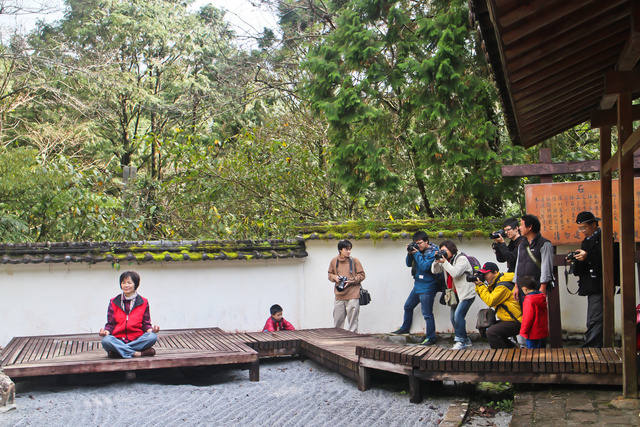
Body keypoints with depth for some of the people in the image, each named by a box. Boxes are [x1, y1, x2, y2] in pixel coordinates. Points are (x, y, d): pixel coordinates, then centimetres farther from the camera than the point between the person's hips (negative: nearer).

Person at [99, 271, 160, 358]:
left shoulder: (143, 302, 12)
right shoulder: (114, 303, 13)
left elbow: (146, 324, 11)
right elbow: (110, 324, 11)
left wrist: (151, 330, -12)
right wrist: (106, 331, -12)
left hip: (137, 340, 0)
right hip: (118, 339, 0)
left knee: (153, 337, -32)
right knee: (106, 340, -34)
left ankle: (118, 351, -31)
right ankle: (140, 353, -35)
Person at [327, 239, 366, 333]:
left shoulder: (355, 261, -2)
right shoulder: (334, 261, 6)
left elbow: (362, 275, 3)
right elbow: (330, 274, 18)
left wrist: (351, 281, -11)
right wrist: (334, 277, -4)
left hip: (353, 296, -3)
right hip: (339, 297, 3)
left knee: (352, 320, 1)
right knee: (337, 322, 8)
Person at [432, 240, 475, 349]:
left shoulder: (461, 259, -12)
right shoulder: (446, 260, 11)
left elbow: (455, 273, -27)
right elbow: (435, 271, 8)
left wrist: (444, 262, -22)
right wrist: (437, 261, -9)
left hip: (466, 293, -9)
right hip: (455, 294, 9)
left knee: (458, 314, -20)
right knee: (453, 318, 7)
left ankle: (460, 341, -11)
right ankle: (466, 340, 18)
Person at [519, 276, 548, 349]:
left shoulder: (529, 300, -19)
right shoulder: (542, 298, 7)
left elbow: (528, 318, -18)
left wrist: (523, 331, -9)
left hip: (533, 334, -8)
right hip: (543, 332, 8)